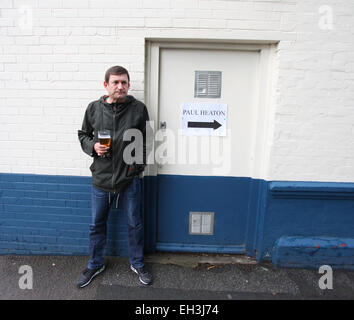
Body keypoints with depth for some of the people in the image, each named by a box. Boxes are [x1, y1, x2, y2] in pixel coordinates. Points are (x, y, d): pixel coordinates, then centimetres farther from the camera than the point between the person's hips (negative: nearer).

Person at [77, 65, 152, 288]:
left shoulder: (139, 108, -3)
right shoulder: (94, 108, 1)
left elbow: (147, 140, 3)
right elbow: (83, 134, 13)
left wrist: (138, 165, -3)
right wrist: (93, 146, -8)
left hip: (130, 179, -1)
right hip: (101, 177, 2)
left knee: (135, 224, 13)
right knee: (97, 224, 17)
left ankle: (137, 263, 37)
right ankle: (96, 264, 41)